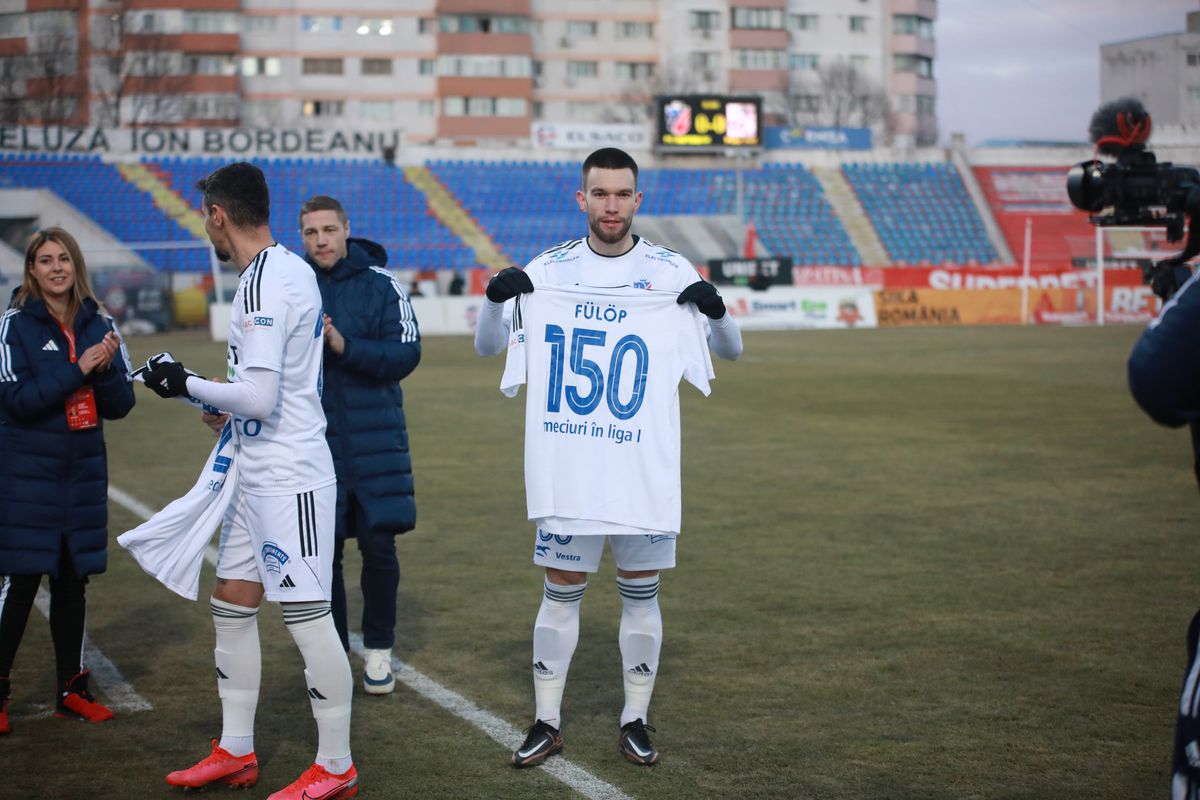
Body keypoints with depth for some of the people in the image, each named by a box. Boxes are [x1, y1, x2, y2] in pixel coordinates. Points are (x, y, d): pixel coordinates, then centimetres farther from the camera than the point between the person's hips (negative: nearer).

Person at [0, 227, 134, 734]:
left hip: (83, 473, 4)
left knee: (73, 582, 11)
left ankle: (71, 691, 21)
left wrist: (107, 369, -15)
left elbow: (120, 406, 4)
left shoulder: (99, 325, 5)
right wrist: (78, 369, -20)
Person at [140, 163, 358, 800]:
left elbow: (259, 397, -23)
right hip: (259, 477, 11)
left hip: (289, 480, -11)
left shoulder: (264, 283, -18)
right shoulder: (290, 269, 12)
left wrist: (187, 385, -9)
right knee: (232, 604, 15)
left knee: (307, 616, -4)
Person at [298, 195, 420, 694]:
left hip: (375, 442, -1)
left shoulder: (379, 284, -3)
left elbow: (406, 353, -10)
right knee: (322, 554, 6)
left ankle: (379, 649, 19)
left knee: (379, 547, 1)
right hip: (314, 442, 1)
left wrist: (344, 345, -21)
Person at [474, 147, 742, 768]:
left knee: (641, 592, 6)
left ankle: (635, 720, 19)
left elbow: (730, 350, 3)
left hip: (646, 463, 0)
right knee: (560, 591, 5)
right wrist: (496, 297, -20)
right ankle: (547, 723, 16)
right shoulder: (551, 269, 1)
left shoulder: (670, 270, 1)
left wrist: (715, 309, -19)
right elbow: (488, 346, 0)